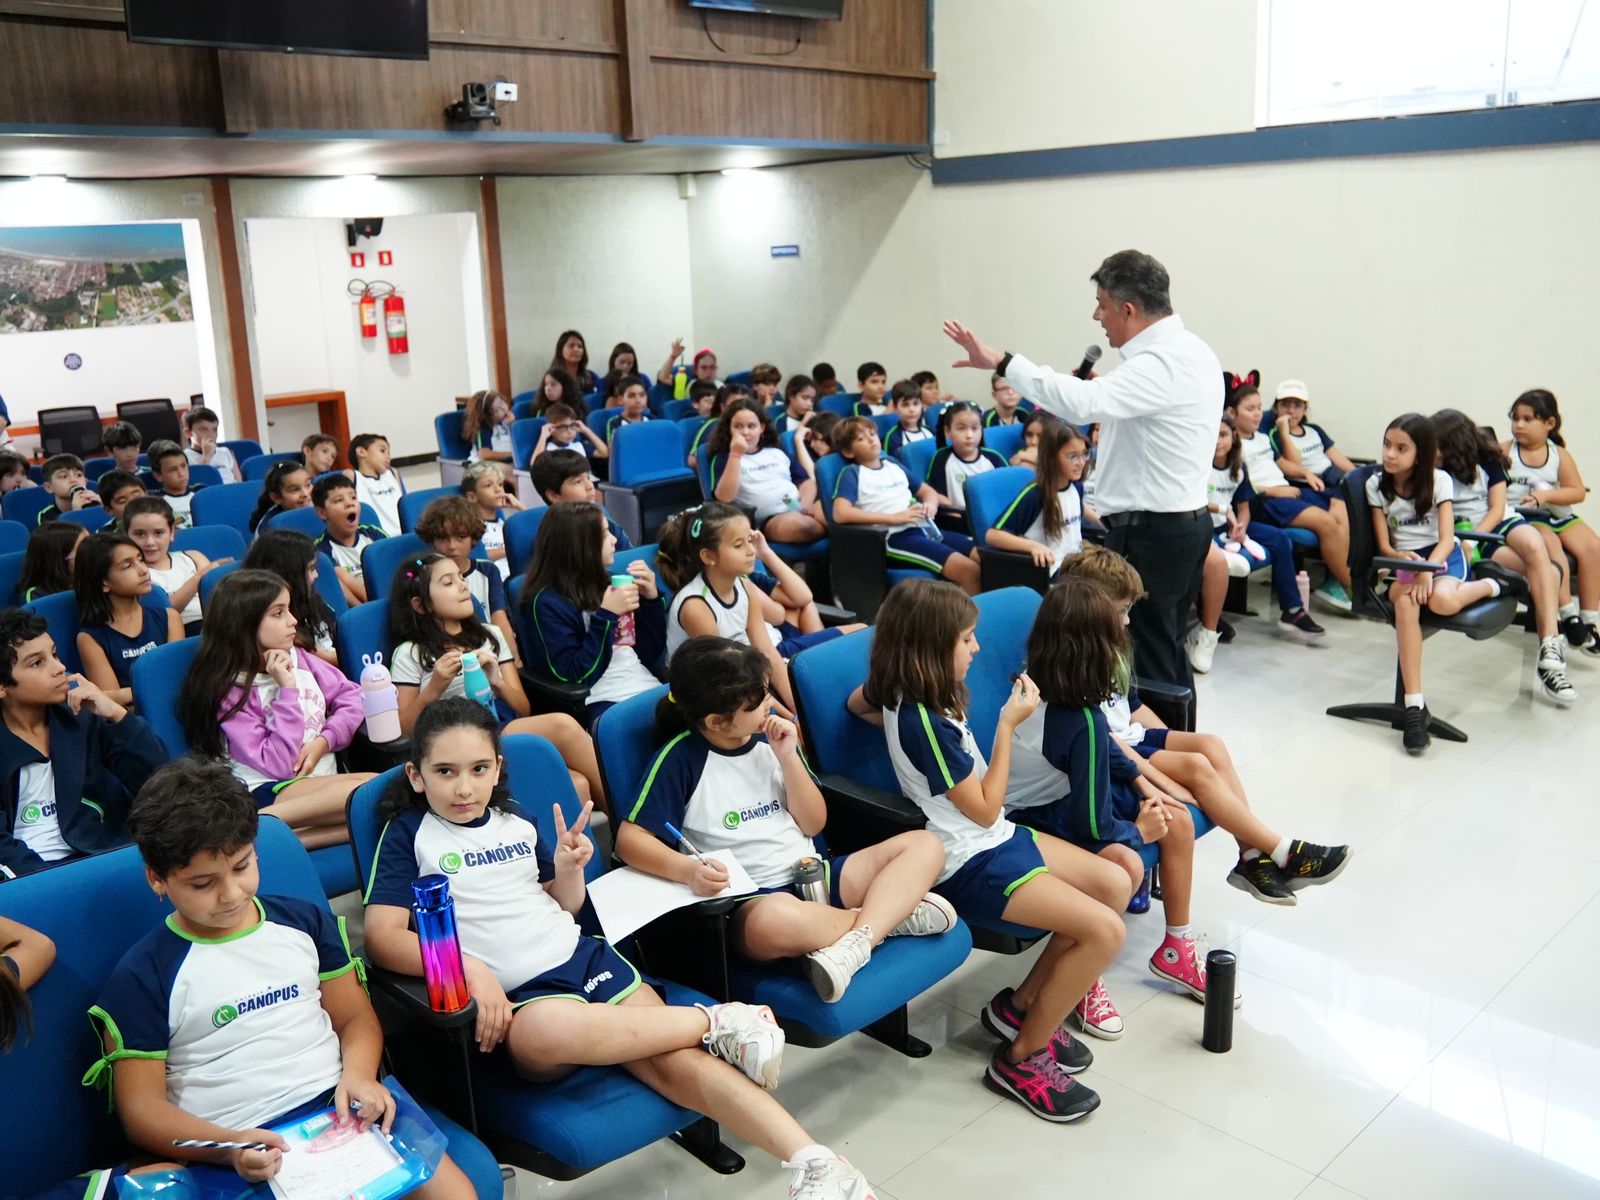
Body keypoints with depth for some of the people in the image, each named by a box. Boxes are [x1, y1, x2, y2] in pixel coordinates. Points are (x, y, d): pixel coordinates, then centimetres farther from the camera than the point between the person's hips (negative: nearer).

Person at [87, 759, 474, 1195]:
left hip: (342, 1110, 3)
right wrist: (230, 1147, -16)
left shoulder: (306, 920, 11)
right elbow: (142, 1108, 1)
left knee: (454, 1191, -17)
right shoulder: (142, 976, 1)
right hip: (248, 1151, -3)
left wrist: (358, 1073, -5)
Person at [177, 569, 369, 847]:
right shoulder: (232, 692, -8)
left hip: (323, 781, 7)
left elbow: (350, 696, 12)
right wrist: (287, 690, -15)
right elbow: (277, 764, -16)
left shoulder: (297, 658, 10)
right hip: (270, 793, -7)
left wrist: (324, 741, -5)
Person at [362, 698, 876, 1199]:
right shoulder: (407, 835, 3)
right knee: (544, 1031, -40)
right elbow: (383, 935, -7)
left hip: (584, 955, 4)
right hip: (514, 996, -4)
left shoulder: (516, 820, 14)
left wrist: (568, 869, -1)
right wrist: (467, 967, -21)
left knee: (674, 1059, -22)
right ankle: (714, 1022, -21)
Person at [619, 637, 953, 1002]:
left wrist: (788, 757, -6)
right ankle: (895, 914, -14)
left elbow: (813, 824, 8)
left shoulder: (770, 737, 7)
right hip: (751, 900, -6)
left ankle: (854, 945, -29)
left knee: (924, 845, -7)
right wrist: (688, 869, -30)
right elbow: (631, 838, -11)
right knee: (774, 919, -43)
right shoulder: (681, 757, -9)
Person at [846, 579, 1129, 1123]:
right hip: (970, 864, -10)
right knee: (1104, 931, -18)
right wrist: (1008, 724, -14)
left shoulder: (901, 696, 0)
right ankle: (1021, 1058, -2)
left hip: (997, 837, 10)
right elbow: (985, 808, -17)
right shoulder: (925, 724, -26)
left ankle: (1020, 1005, 16)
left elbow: (857, 701, 24)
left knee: (1115, 885, 6)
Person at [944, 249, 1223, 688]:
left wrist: (1002, 363, -34)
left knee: (1146, 656, -2)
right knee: (1167, 650, 19)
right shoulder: (1191, 351, 12)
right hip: (1184, 520, 10)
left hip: (1150, 532, -10)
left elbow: (1083, 402, -37)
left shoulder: (1163, 364, -22)